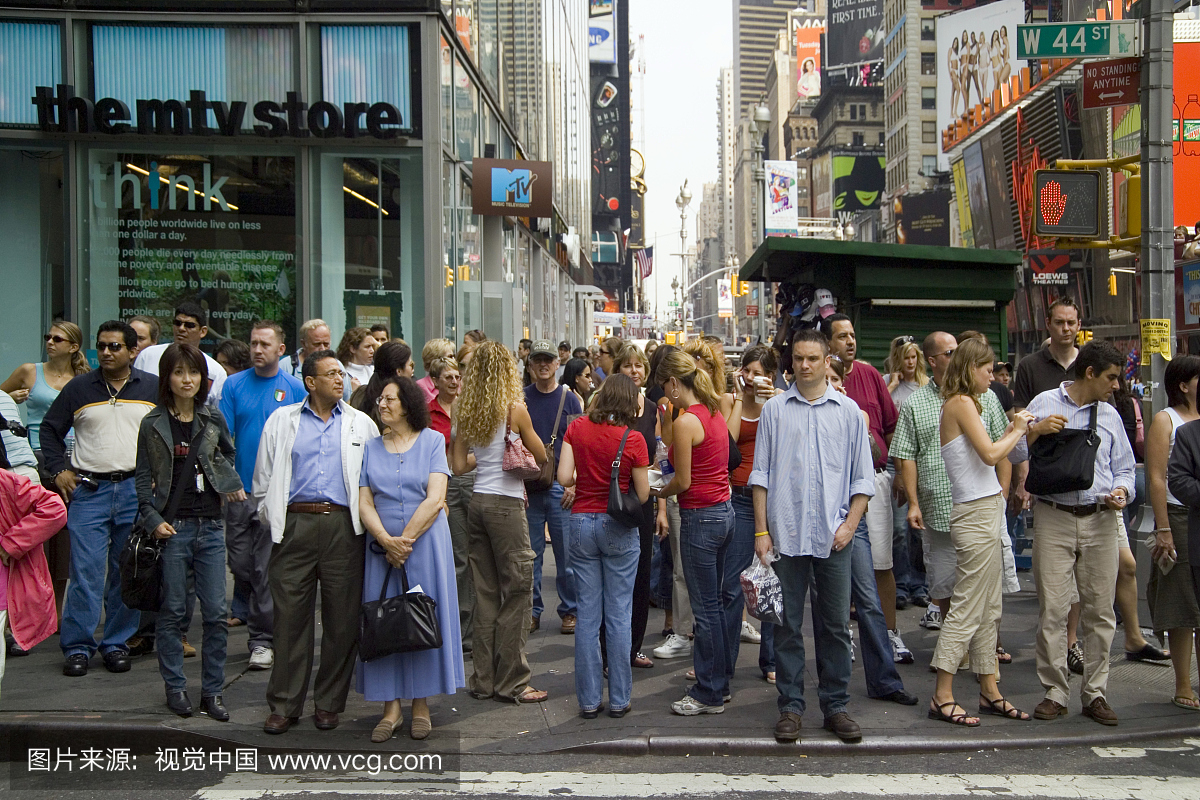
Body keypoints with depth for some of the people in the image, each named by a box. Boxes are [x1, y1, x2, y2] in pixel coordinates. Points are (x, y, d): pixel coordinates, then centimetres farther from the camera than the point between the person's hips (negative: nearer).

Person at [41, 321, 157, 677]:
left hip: (137, 490, 1)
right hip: (88, 490, 0)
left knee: (128, 573, 4)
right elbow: (50, 428, 15)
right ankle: (77, 647, 2)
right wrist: (59, 470, 4)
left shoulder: (153, 389, 7)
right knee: (85, 571, -5)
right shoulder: (78, 388, 7)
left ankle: (117, 643, 15)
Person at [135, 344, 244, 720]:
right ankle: (175, 687, 16)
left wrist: (232, 485, 11)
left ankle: (212, 691, 10)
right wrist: (153, 519, -9)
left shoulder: (213, 420, 8)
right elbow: (143, 478, 2)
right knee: (172, 611, 4)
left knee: (215, 612, 0)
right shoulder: (152, 424, 2)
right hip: (173, 527, -2)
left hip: (210, 526, 2)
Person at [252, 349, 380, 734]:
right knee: (290, 616, 0)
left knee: (342, 618, 2)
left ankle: (329, 703, 14)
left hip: (343, 526, 0)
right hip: (295, 524, 0)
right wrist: (274, 519, 6)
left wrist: (366, 522, 2)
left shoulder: (361, 424, 13)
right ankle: (284, 706, 9)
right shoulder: (282, 421, 12)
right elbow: (264, 479, 13)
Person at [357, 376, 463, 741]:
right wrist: (387, 541, -14)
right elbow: (364, 503, 1)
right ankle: (391, 707, 11)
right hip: (382, 545, 3)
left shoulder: (432, 441, 1)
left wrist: (406, 540, -13)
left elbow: (435, 498, -7)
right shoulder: (371, 448, 9)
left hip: (426, 543, -2)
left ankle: (421, 704, 12)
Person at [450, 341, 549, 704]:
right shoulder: (514, 409, -9)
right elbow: (541, 456, 1)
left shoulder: (467, 413, 5)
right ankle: (512, 682, 4)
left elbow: (459, 465, 9)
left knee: (485, 592, 11)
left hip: (477, 503, 6)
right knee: (517, 591, 1)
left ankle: (484, 679, 17)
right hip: (506, 504, -6)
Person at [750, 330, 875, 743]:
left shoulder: (848, 411, 7)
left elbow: (863, 477, 8)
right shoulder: (774, 410, 6)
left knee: (836, 625, 5)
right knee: (788, 625, 4)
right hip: (786, 534, 0)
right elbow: (761, 473, 6)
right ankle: (791, 706, 13)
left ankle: (835, 706, 16)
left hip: (833, 536, 0)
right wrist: (761, 531, -1)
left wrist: (850, 524, -4)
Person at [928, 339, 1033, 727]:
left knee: (989, 610, 13)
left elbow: (985, 453, 14)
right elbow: (990, 454, -19)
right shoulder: (961, 403, -11)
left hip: (985, 513, 10)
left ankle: (990, 691, 20)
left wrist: (1012, 431, 13)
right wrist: (1017, 431, -5)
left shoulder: (960, 403, 17)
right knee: (967, 608, -7)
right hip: (976, 515, -10)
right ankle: (942, 696, -3)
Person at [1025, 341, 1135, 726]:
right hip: (1054, 518, -3)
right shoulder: (1044, 404, 5)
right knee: (1052, 610, -4)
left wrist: (1121, 491, -4)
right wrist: (1035, 430, -12)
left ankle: (1095, 693, 14)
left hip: (1099, 521, 3)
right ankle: (1055, 693, 6)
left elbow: (1124, 468, 17)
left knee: (1100, 610, 4)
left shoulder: (1110, 415, 15)